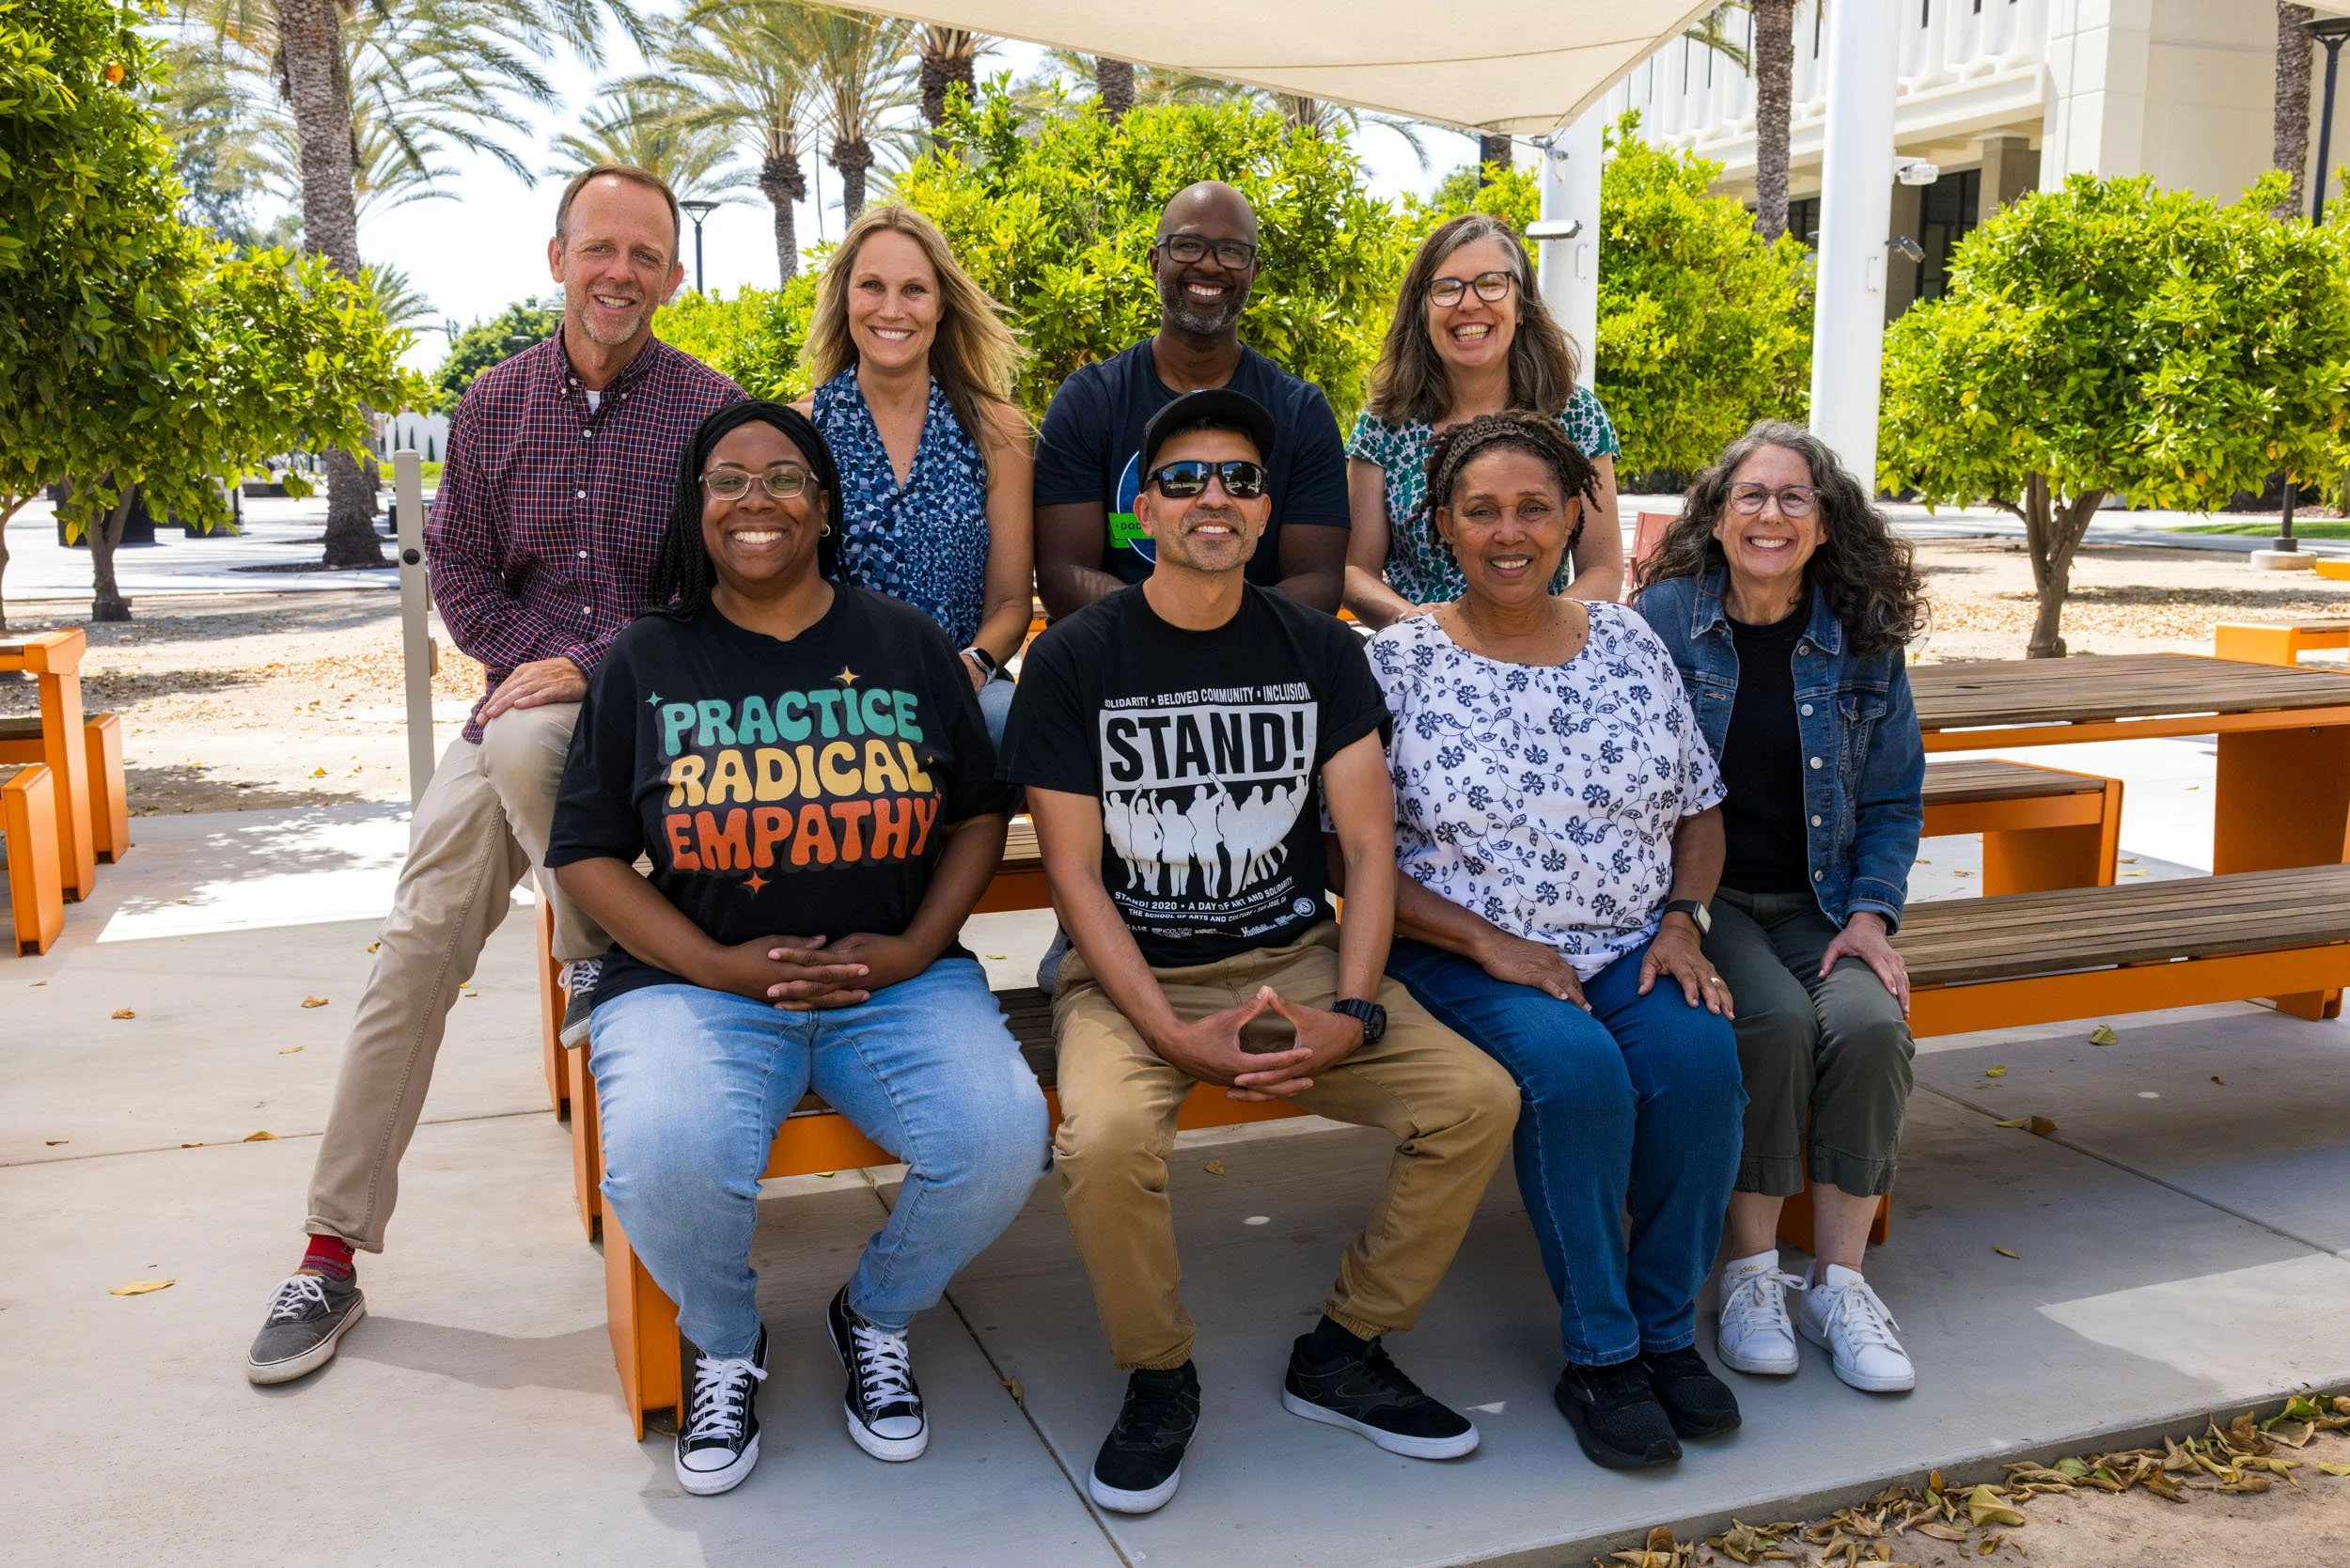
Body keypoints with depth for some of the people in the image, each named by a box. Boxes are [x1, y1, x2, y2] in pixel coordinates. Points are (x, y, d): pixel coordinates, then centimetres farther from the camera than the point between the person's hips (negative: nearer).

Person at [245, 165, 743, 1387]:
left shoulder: (707, 410, -4)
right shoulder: (498, 403, 8)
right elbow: (458, 568, 11)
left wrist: (584, 669, -16)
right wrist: (533, 654, -7)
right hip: (520, 694, 4)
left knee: (521, 742, -38)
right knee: (417, 942, -7)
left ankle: (599, 962, -9)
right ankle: (333, 1251, 3)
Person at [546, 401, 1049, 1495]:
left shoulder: (906, 644, 10)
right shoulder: (647, 661, 7)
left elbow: (979, 812, 12)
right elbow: (584, 852, 4)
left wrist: (916, 945, -5)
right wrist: (717, 965, -10)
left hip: (899, 982, 1)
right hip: (695, 985, -1)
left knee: (1001, 1136, -27)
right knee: (666, 1159, -33)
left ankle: (877, 1318, 8)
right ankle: (723, 1346, 5)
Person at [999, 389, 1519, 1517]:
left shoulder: (1318, 650, 5)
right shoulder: (1074, 658, -4)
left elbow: (1368, 844, 2)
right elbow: (1073, 871, -7)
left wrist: (1354, 1013, -13)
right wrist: (1175, 1036, -18)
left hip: (1297, 958, 3)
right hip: (1132, 974, -3)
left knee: (1479, 1099, -16)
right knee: (1103, 1141, -33)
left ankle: (1343, 1352, 6)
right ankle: (1158, 1381, -1)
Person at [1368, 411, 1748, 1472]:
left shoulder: (1629, 642, 9)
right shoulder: (1399, 663, -3)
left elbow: (1700, 806, 17)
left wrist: (1681, 922, -1)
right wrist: (1491, 945, -14)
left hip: (1632, 948, 4)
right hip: (1463, 952, -3)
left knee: (1700, 1055, -25)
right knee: (1574, 1065, -31)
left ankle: (1667, 1330, -4)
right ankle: (1598, 1356, -11)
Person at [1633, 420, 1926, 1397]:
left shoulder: (1863, 638, 6)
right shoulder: (1663, 618, -3)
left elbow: (1894, 800, 13)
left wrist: (1872, 915, -1)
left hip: (1814, 903, 3)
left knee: (1871, 1023, -25)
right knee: (1776, 1020, -29)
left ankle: (1837, 1281, -8)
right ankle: (1750, 1271, -10)